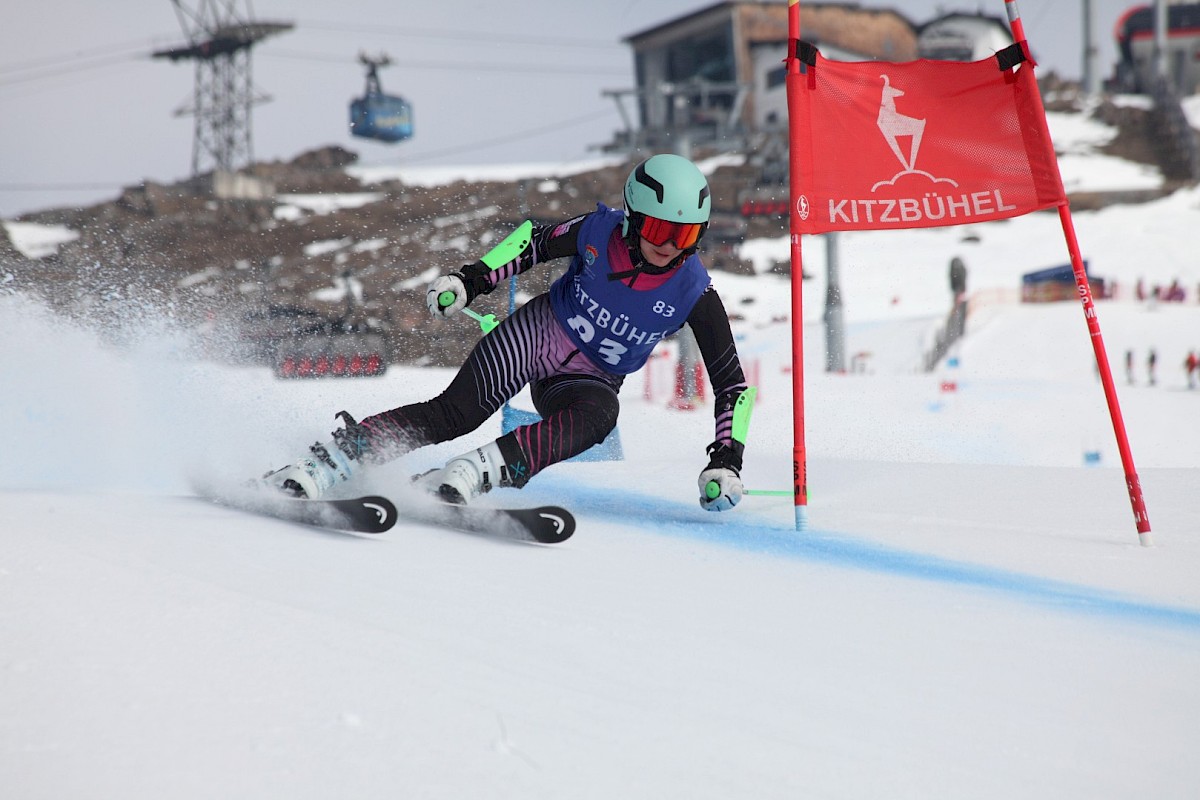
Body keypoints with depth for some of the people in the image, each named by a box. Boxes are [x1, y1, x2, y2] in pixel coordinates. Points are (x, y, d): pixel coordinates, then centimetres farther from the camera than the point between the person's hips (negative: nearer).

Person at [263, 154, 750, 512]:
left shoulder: (695, 294, -17)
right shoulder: (598, 232, -16)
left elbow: (731, 381, -11)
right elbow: (538, 241, 4)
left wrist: (726, 460, -21)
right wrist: (472, 279, -7)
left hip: (589, 382, 0)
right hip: (537, 334, 0)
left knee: (596, 416, -36)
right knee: (453, 413, -21)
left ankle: (475, 473, -47)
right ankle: (323, 464, -22)